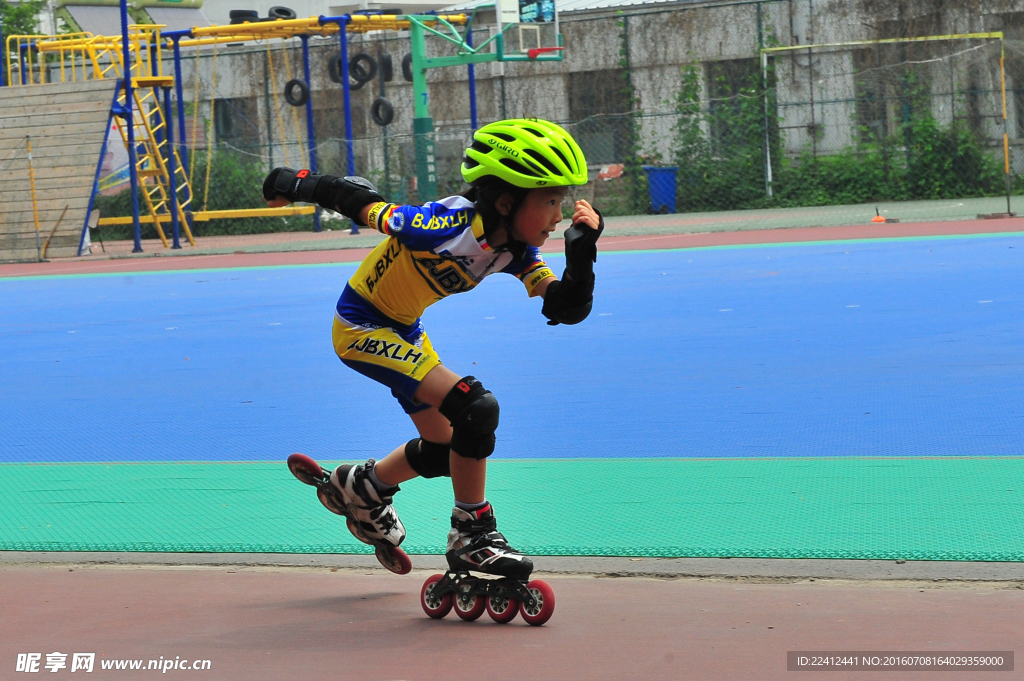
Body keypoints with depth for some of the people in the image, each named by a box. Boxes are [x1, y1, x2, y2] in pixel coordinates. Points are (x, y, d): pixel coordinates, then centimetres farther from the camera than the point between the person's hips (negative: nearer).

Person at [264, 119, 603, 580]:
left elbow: (566, 309, -14)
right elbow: (360, 200, -23)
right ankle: (472, 537, -9)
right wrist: (297, 185, -9)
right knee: (476, 408, -22)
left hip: (403, 330, 9)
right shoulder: (450, 226, -33)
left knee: (444, 449, 18)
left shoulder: (515, 250, -10)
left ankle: (361, 487, 44)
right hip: (361, 328, -9)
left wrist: (582, 253, -30)